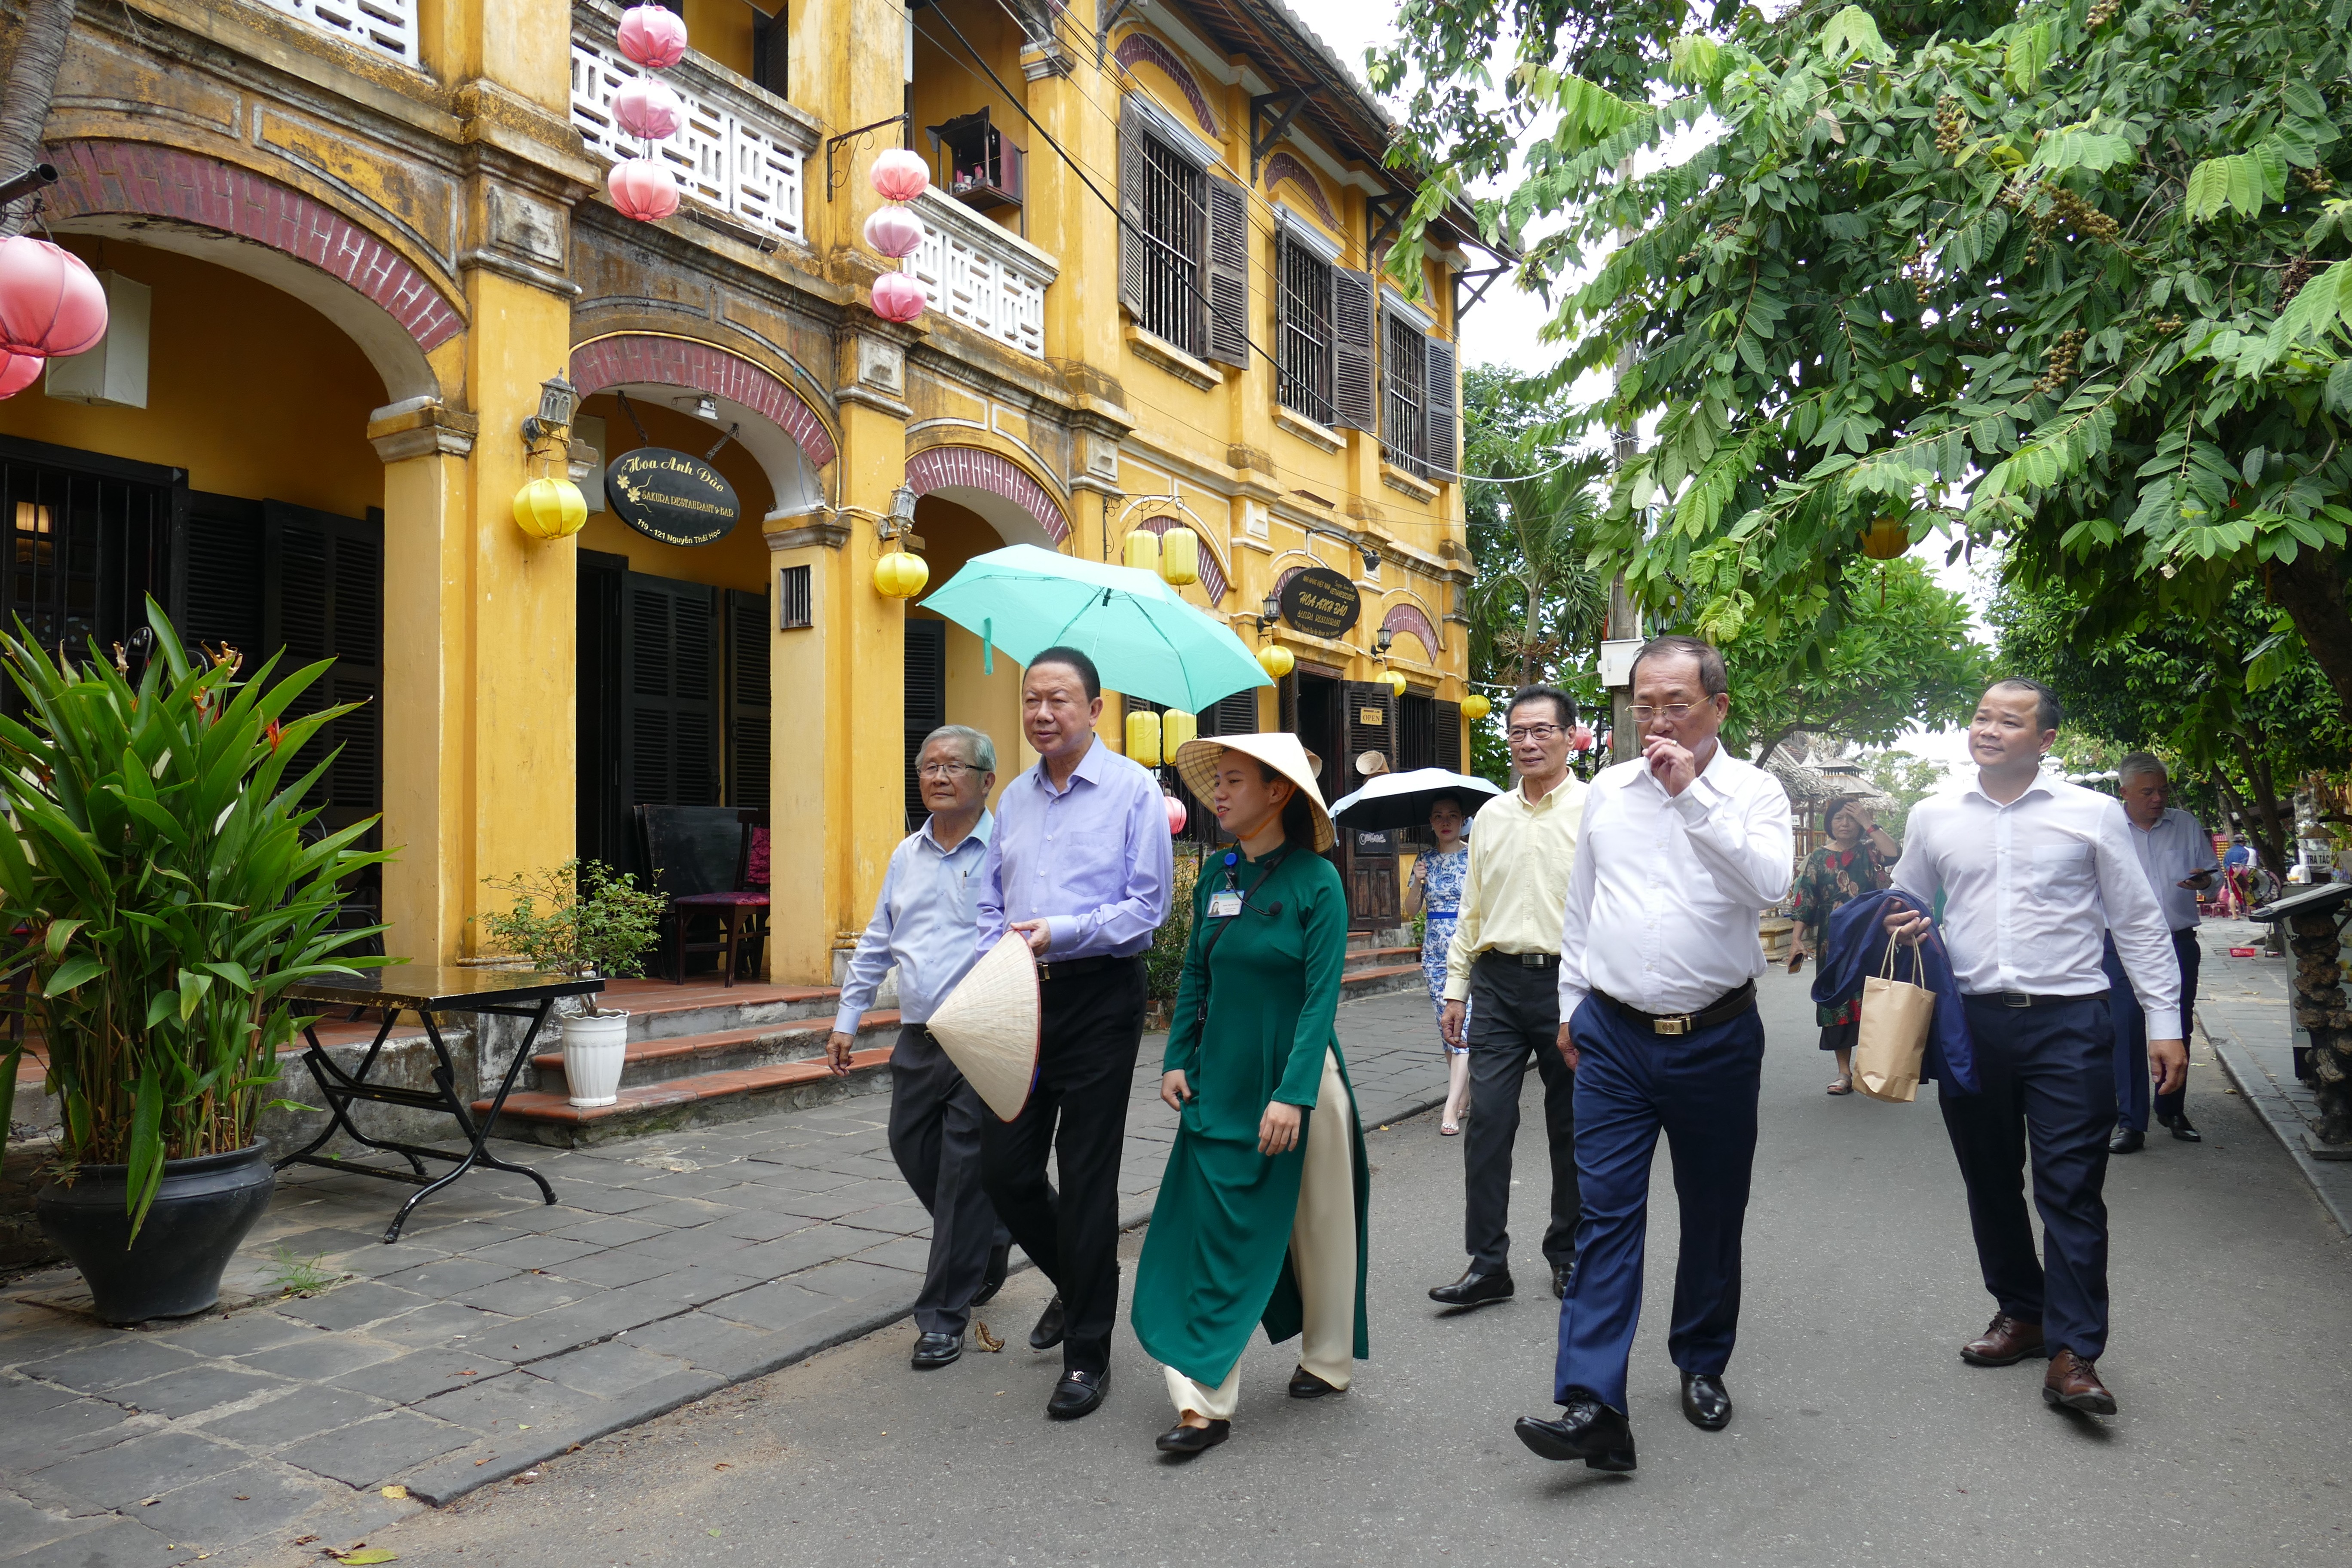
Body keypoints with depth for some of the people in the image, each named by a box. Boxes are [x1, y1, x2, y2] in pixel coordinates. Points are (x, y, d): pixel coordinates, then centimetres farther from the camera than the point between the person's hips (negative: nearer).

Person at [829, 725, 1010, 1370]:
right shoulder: (907, 855, 13)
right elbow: (876, 944, 21)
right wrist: (848, 1018, 17)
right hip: (918, 1039, 7)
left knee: (963, 1174, 0)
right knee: (911, 1149, 15)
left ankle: (944, 1316, 14)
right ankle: (988, 1241, 41)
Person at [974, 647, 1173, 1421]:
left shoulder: (1134, 790, -5)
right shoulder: (1015, 797, 13)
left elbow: (1148, 905, -11)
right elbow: (990, 900, 17)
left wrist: (1060, 934, -20)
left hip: (1099, 999, -6)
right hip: (1023, 1001, 6)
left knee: (1087, 1178, 0)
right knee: (1004, 1167, 8)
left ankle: (1087, 1354, 15)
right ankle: (1074, 1282, 36)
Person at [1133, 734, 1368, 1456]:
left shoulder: (1316, 880, -11)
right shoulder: (1216, 877, 5)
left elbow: (1321, 994, -15)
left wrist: (1293, 1092, -20)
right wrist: (1178, 1060, 4)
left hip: (1299, 1075, -4)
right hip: (1220, 1079, 5)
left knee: (1319, 1226, 12)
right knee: (1212, 1228, 0)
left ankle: (1329, 1359, 34)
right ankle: (1205, 1402, 4)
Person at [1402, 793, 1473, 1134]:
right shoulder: (1425, 861, 10)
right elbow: (1411, 911, 8)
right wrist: (1417, 882, -7)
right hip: (1435, 950, 5)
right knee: (1445, 1025, 8)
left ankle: (1451, 1107, -15)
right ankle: (1464, 1093, 23)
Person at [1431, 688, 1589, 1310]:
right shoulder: (1491, 816, 11)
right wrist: (1456, 990, 12)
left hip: (1568, 983, -3)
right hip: (1497, 983, 4)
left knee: (1570, 1129, 10)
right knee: (1487, 1123, 0)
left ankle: (1569, 1255, 27)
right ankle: (1487, 1264, 8)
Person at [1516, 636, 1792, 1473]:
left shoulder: (1752, 790, -2)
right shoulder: (1607, 790, 8)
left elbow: (1769, 883, -22)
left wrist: (1692, 793, -21)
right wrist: (1572, 1003, 16)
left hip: (1716, 1038, -1)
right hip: (1614, 1035, 2)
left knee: (1713, 1214, 13)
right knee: (1607, 1213, -4)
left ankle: (1703, 1366, 34)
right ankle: (1592, 1404, -4)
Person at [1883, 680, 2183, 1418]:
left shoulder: (2094, 814, 1)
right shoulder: (1932, 816, 7)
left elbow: (2139, 923, 4)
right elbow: (1908, 906, 20)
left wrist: (2165, 1023, 0)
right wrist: (1905, 927, -4)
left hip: (2068, 1024, -3)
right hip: (1973, 1020, 3)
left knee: (2071, 1191, -3)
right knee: (1990, 1184, 13)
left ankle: (2072, 1352, 5)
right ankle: (2021, 1312, 31)